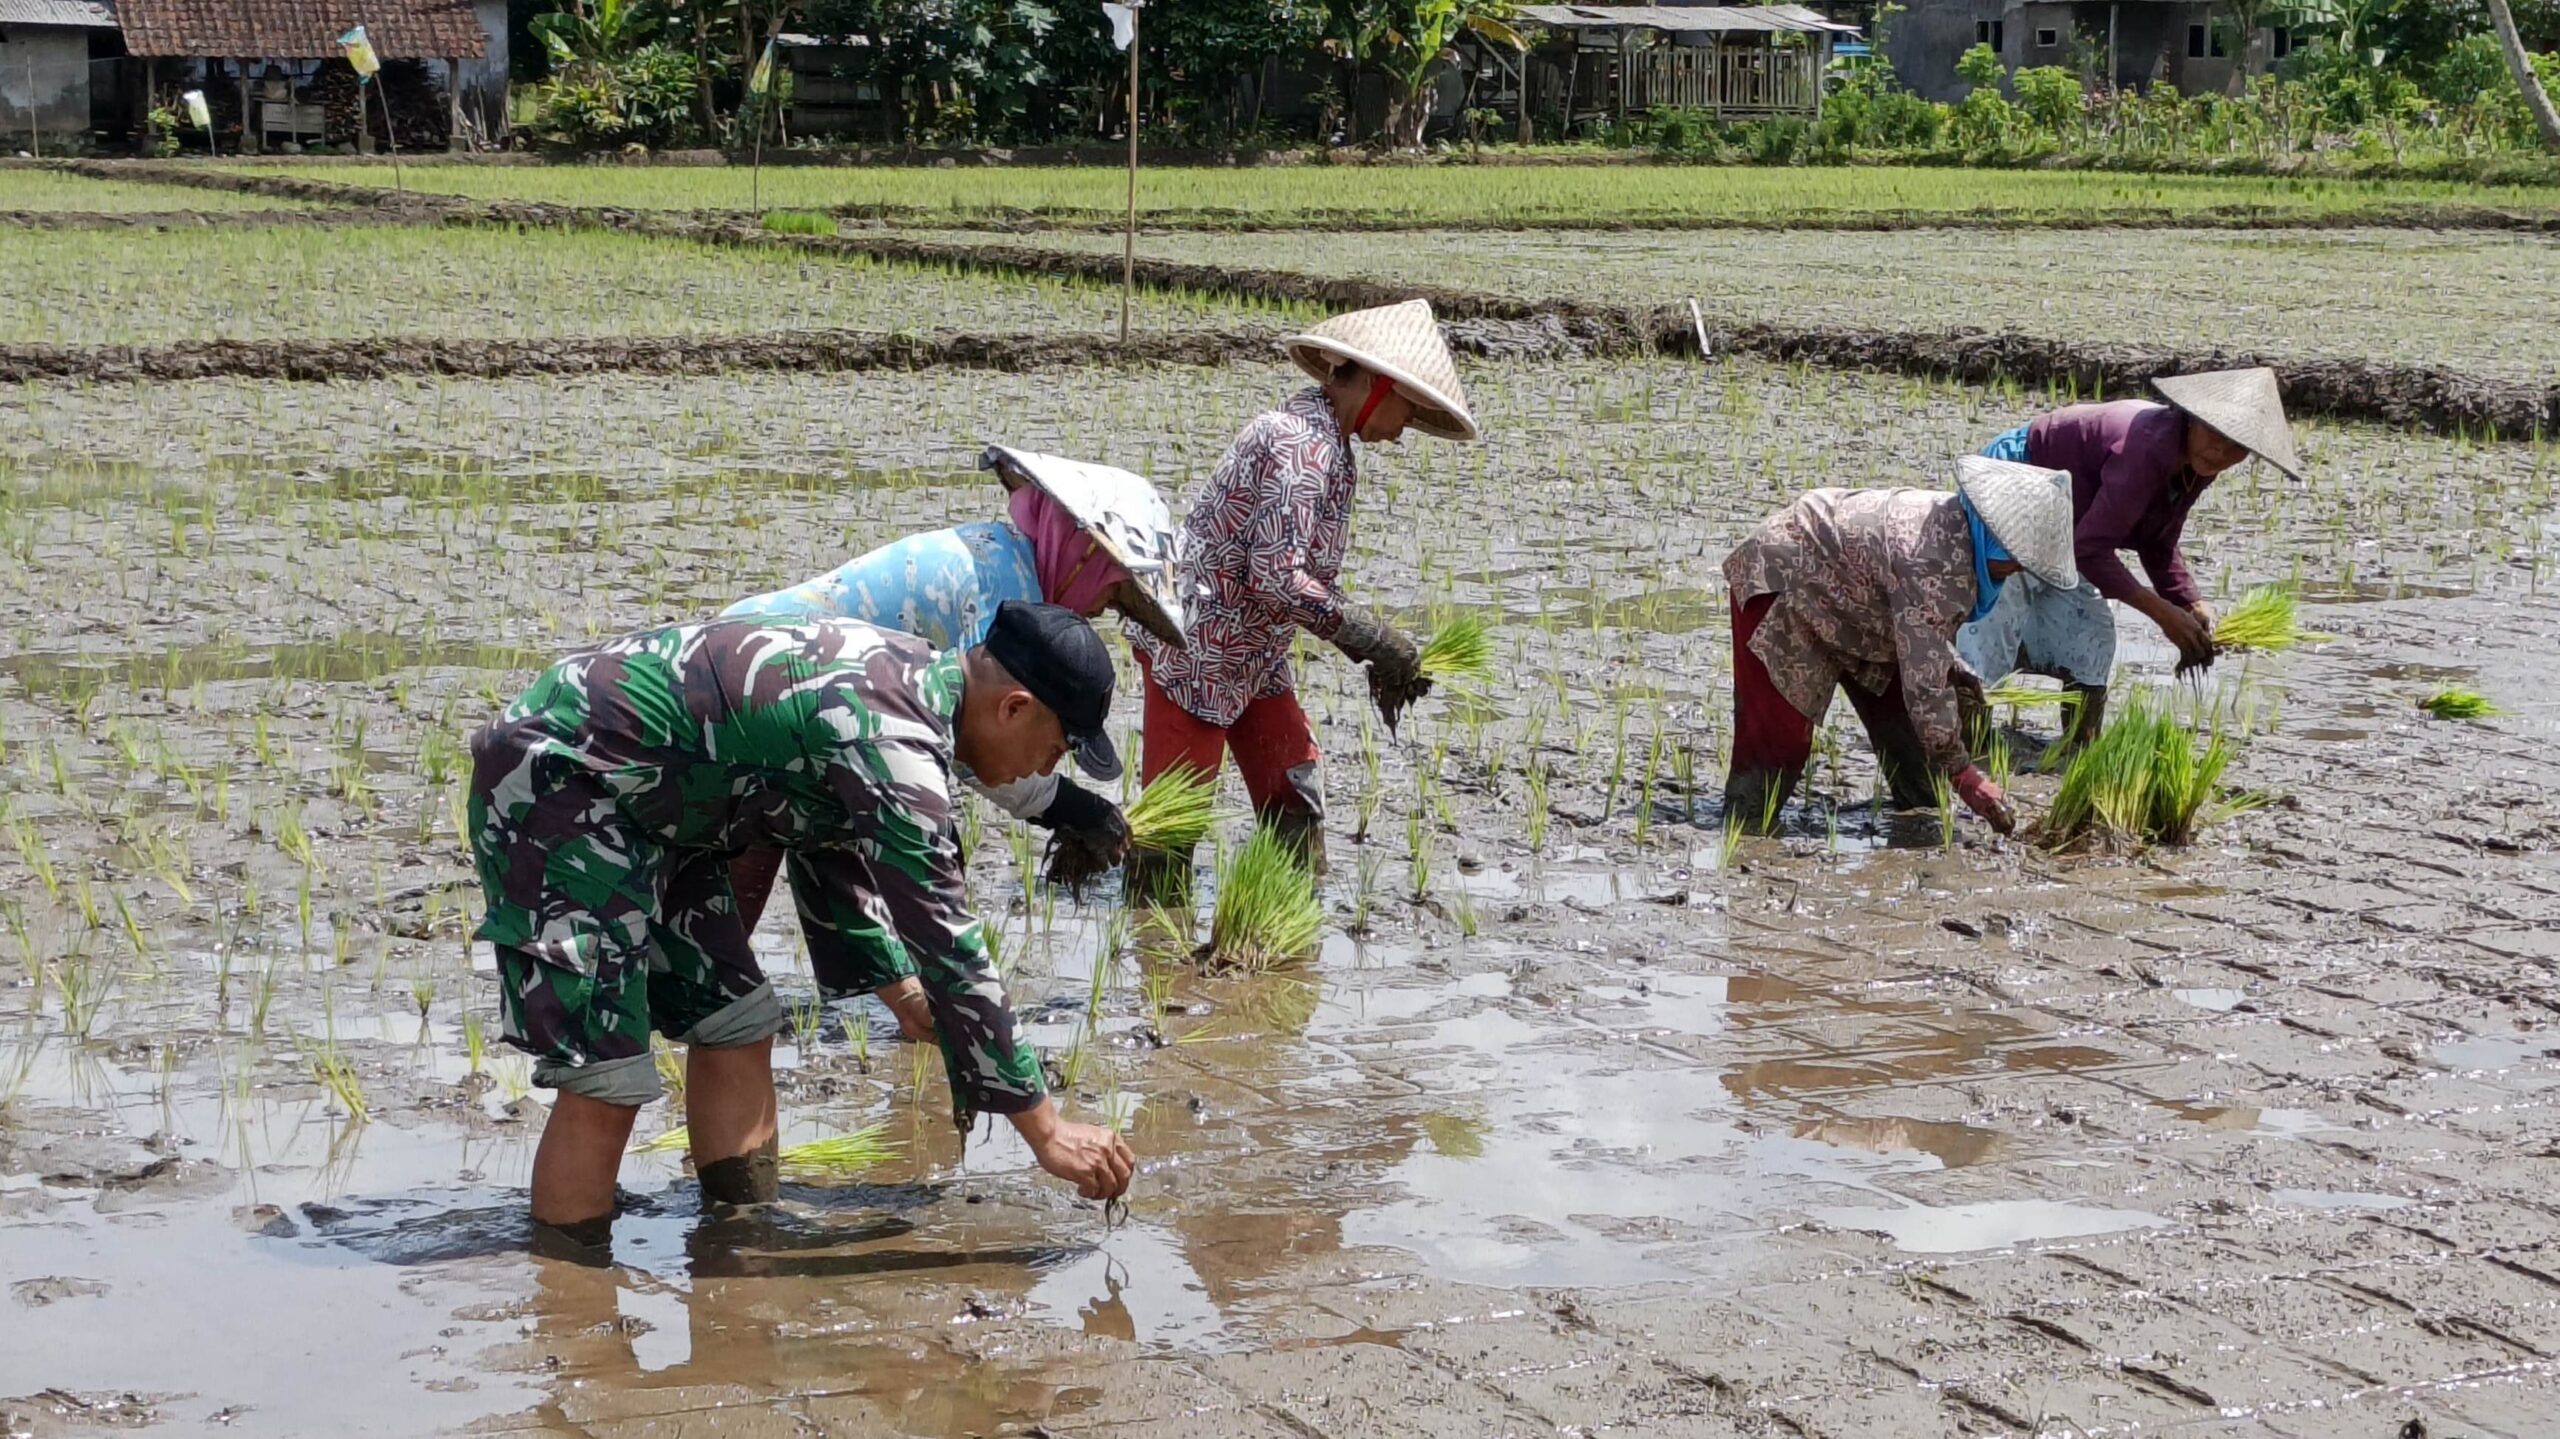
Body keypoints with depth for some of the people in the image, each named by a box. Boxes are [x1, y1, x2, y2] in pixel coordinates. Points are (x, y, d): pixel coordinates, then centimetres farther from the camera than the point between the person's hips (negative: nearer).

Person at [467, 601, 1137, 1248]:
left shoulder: (910, 674, 6)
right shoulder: (894, 742, -24)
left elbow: (836, 855, 22)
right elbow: (948, 948, -22)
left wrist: (910, 998, 23)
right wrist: (1045, 1131, -16)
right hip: (552, 780, -10)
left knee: (734, 1026, 12)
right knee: (608, 1080, -13)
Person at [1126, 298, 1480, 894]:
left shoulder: (1327, 447, 10)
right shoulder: (1301, 444, -22)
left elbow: (1313, 577, 14)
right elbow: (1277, 578, -28)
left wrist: (1376, 656, 5)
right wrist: (1374, 638, -21)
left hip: (1255, 660, 10)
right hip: (1196, 652, -10)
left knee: (1295, 802, 12)